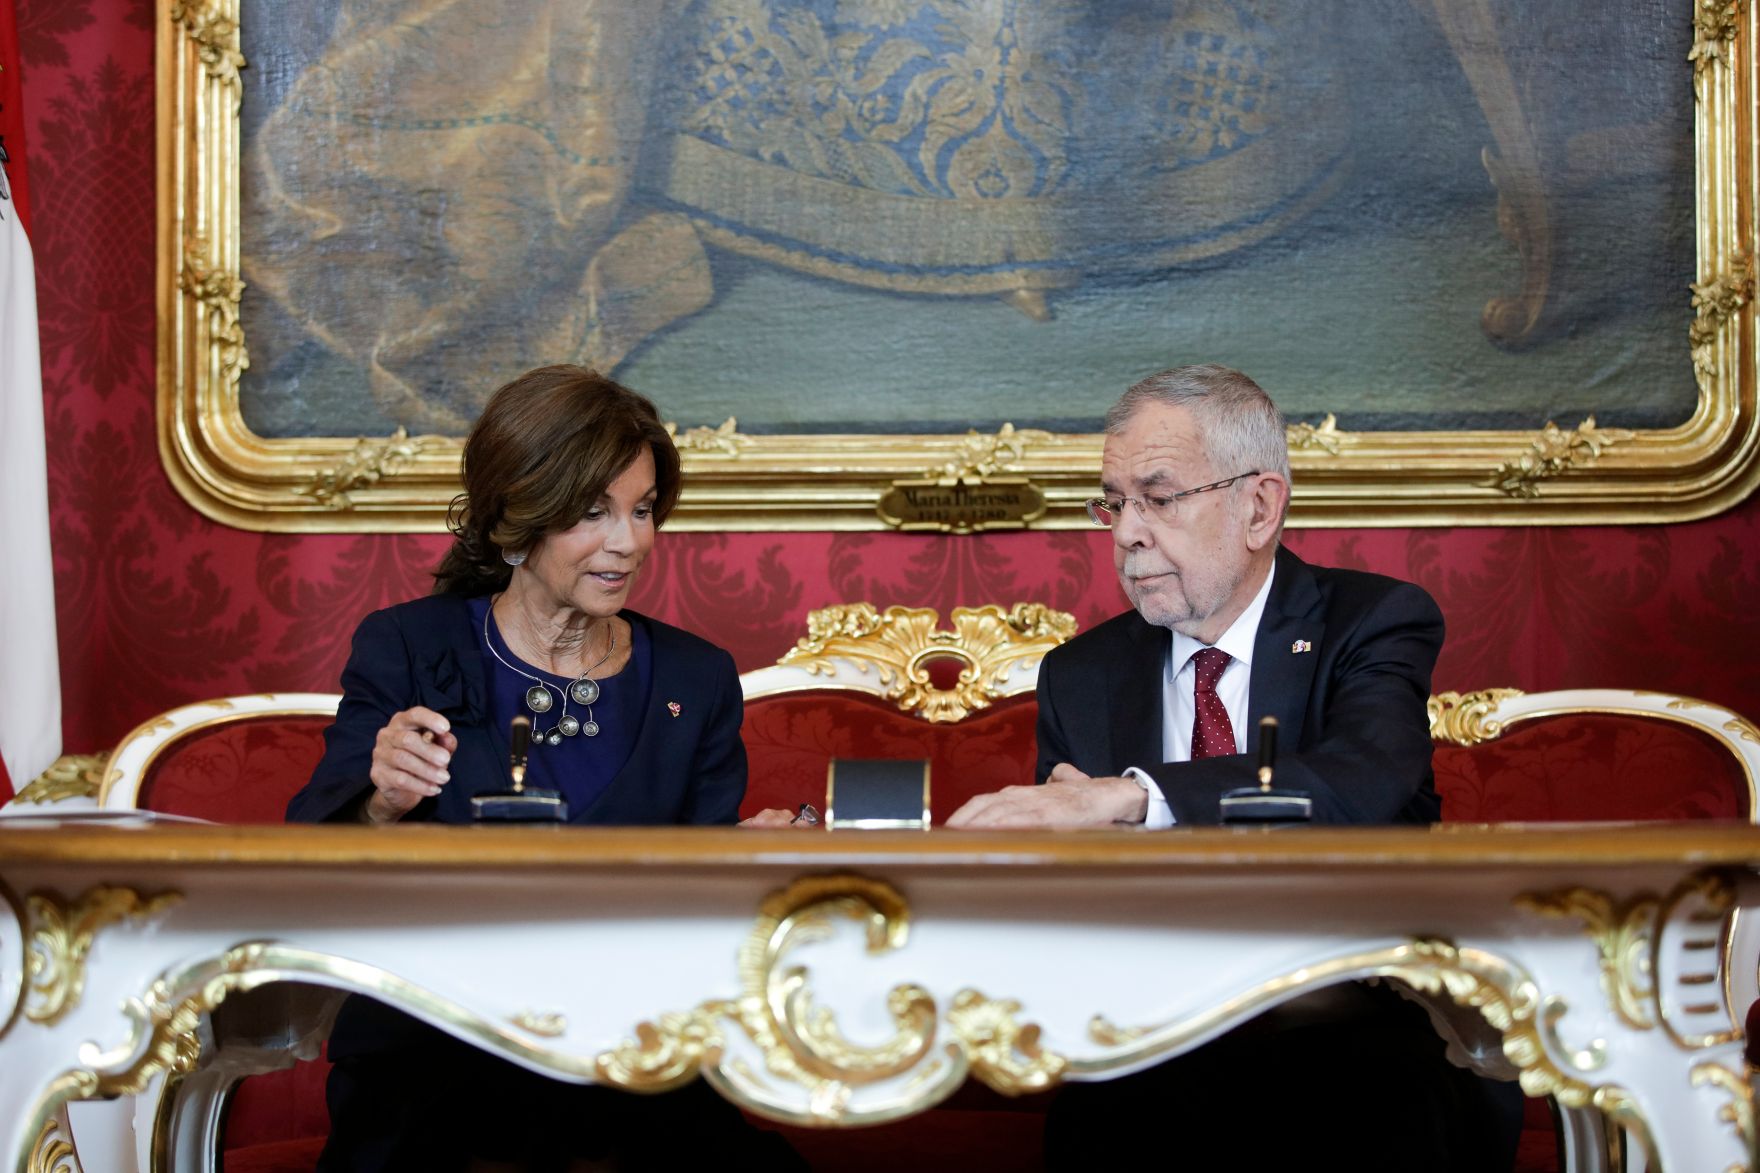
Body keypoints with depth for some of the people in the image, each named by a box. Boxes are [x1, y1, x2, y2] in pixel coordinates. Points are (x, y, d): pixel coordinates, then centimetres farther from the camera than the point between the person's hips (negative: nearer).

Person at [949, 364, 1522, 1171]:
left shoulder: (1374, 621, 2)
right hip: (1159, 1032, 2)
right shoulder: (1081, 677, 15)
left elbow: (1373, 779, -22)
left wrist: (1131, 796, -34)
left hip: (1361, 1019, -2)